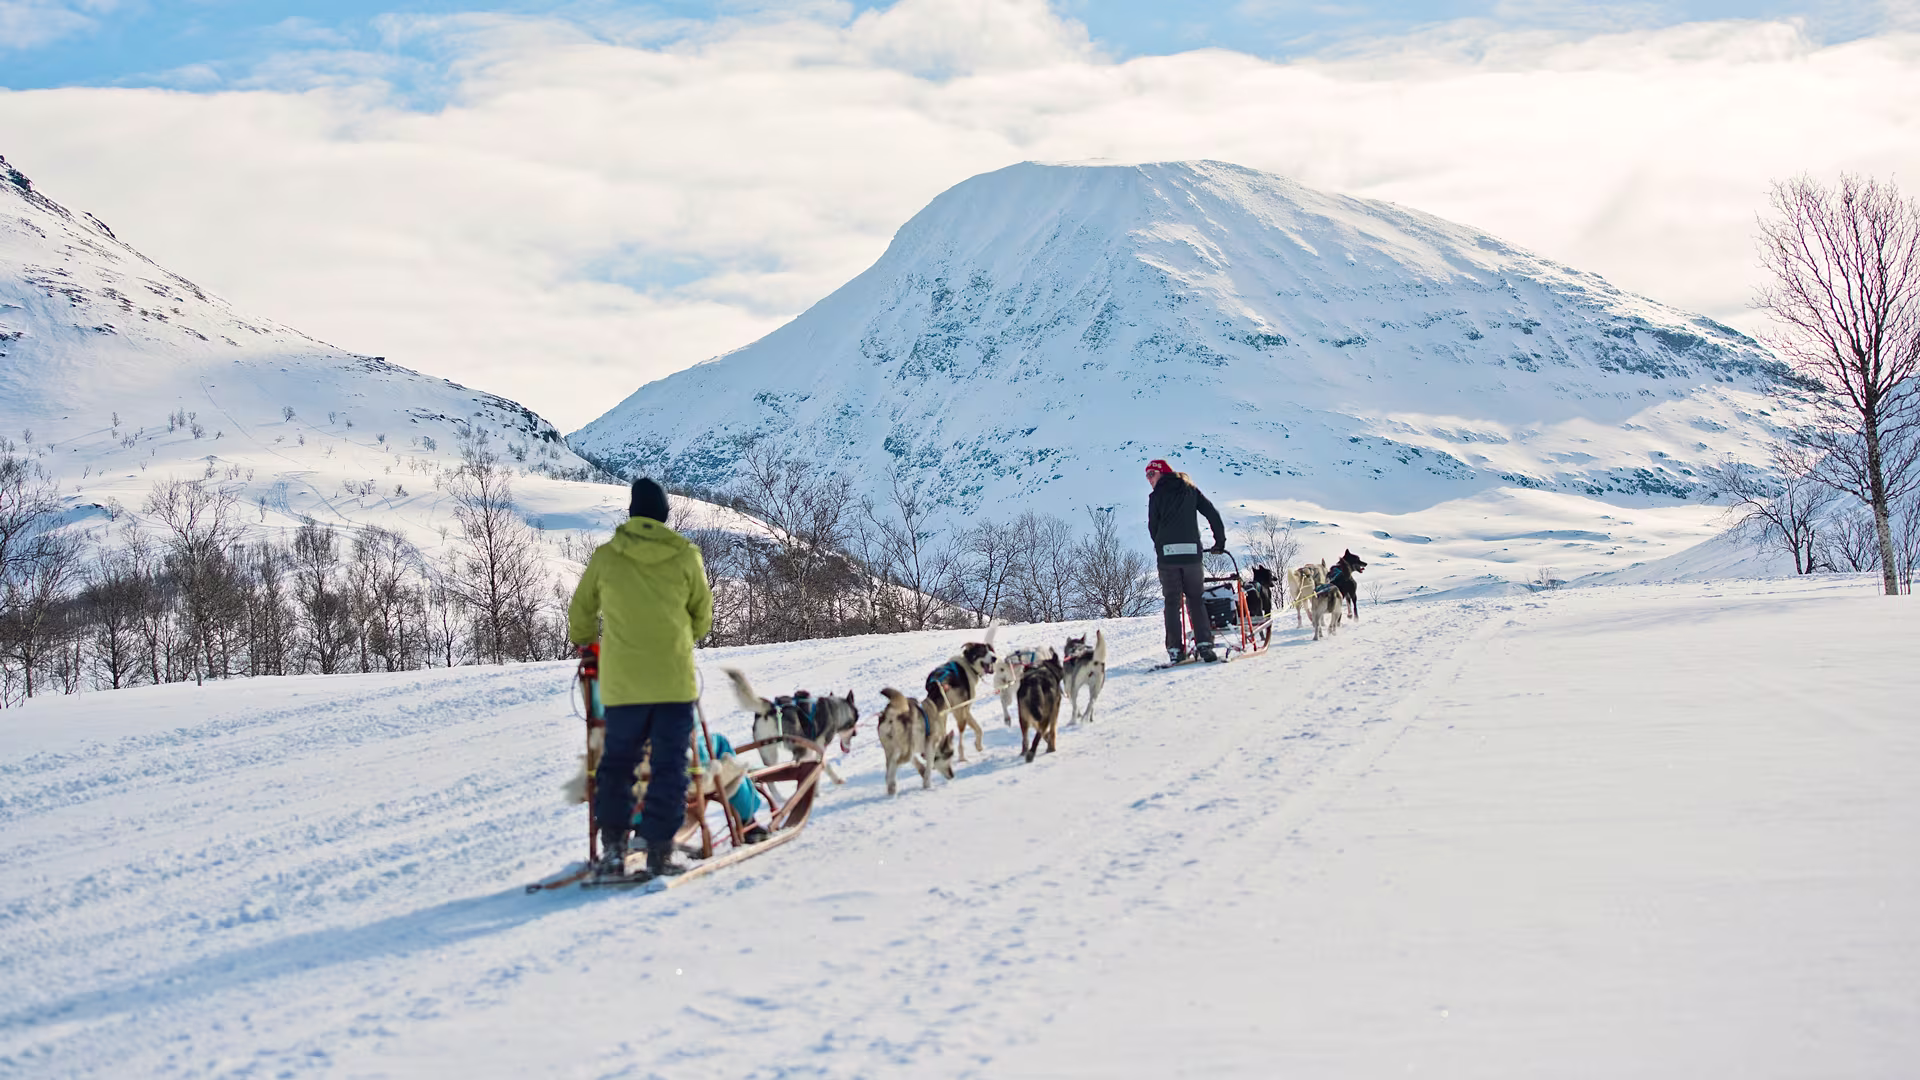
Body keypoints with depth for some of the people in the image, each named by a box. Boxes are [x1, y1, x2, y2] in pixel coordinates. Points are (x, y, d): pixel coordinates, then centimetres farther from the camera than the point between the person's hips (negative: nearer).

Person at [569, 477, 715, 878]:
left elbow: (581, 611, 14)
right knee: (670, 765, 5)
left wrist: (584, 642, 34)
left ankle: (612, 846, 10)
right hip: (675, 678, -1)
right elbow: (703, 615, 10)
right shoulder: (685, 556, -2)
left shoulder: (605, 556, 1)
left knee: (617, 760, 15)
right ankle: (659, 851, 2)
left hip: (621, 681, 1)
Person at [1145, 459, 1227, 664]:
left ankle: (1176, 649, -4)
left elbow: (1153, 527, 6)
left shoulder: (1156, 496, 5)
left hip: (1167, 554, -2)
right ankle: (1204, 644, -2)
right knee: (1196, 600, 8)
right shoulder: (1191, 491, 13)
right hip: (1191, 552, 2)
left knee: (1172, 602, 2)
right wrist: (1220, 541, 16)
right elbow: (1212, 514, 10)